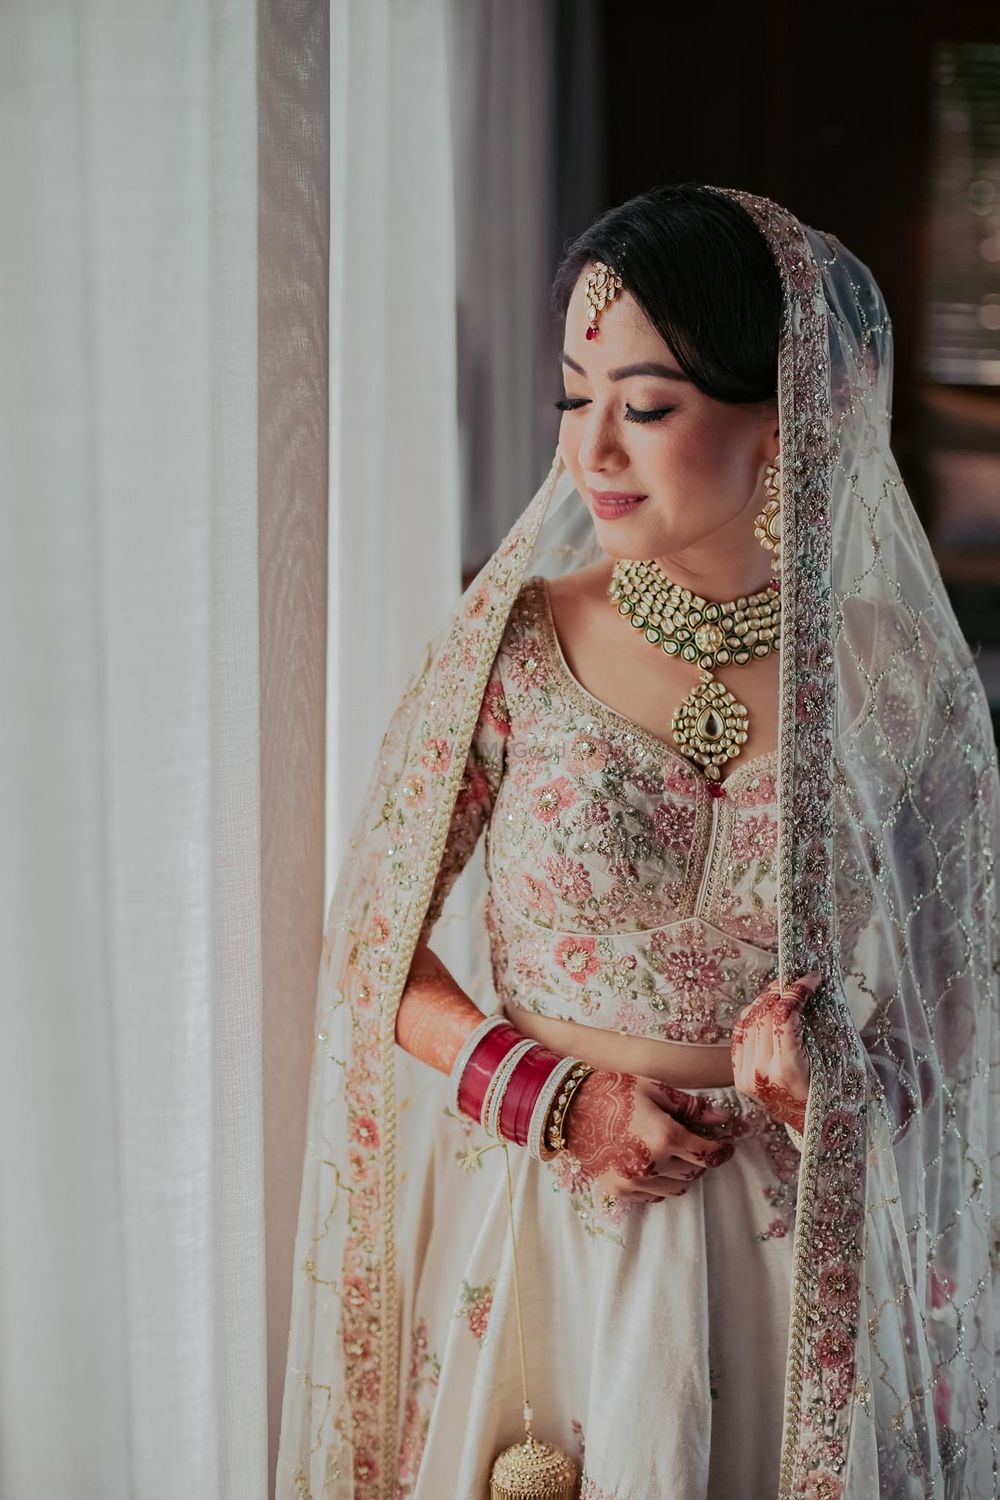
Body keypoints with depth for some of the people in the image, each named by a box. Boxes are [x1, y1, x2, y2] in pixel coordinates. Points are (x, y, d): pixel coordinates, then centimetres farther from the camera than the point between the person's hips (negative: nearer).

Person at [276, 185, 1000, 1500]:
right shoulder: (513, 645, -8)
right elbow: (375, 945, -1)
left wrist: (836, 1081, -15)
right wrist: (550, 1095, -13)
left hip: (802, 1243, 1)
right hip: (534, 1224, 0)